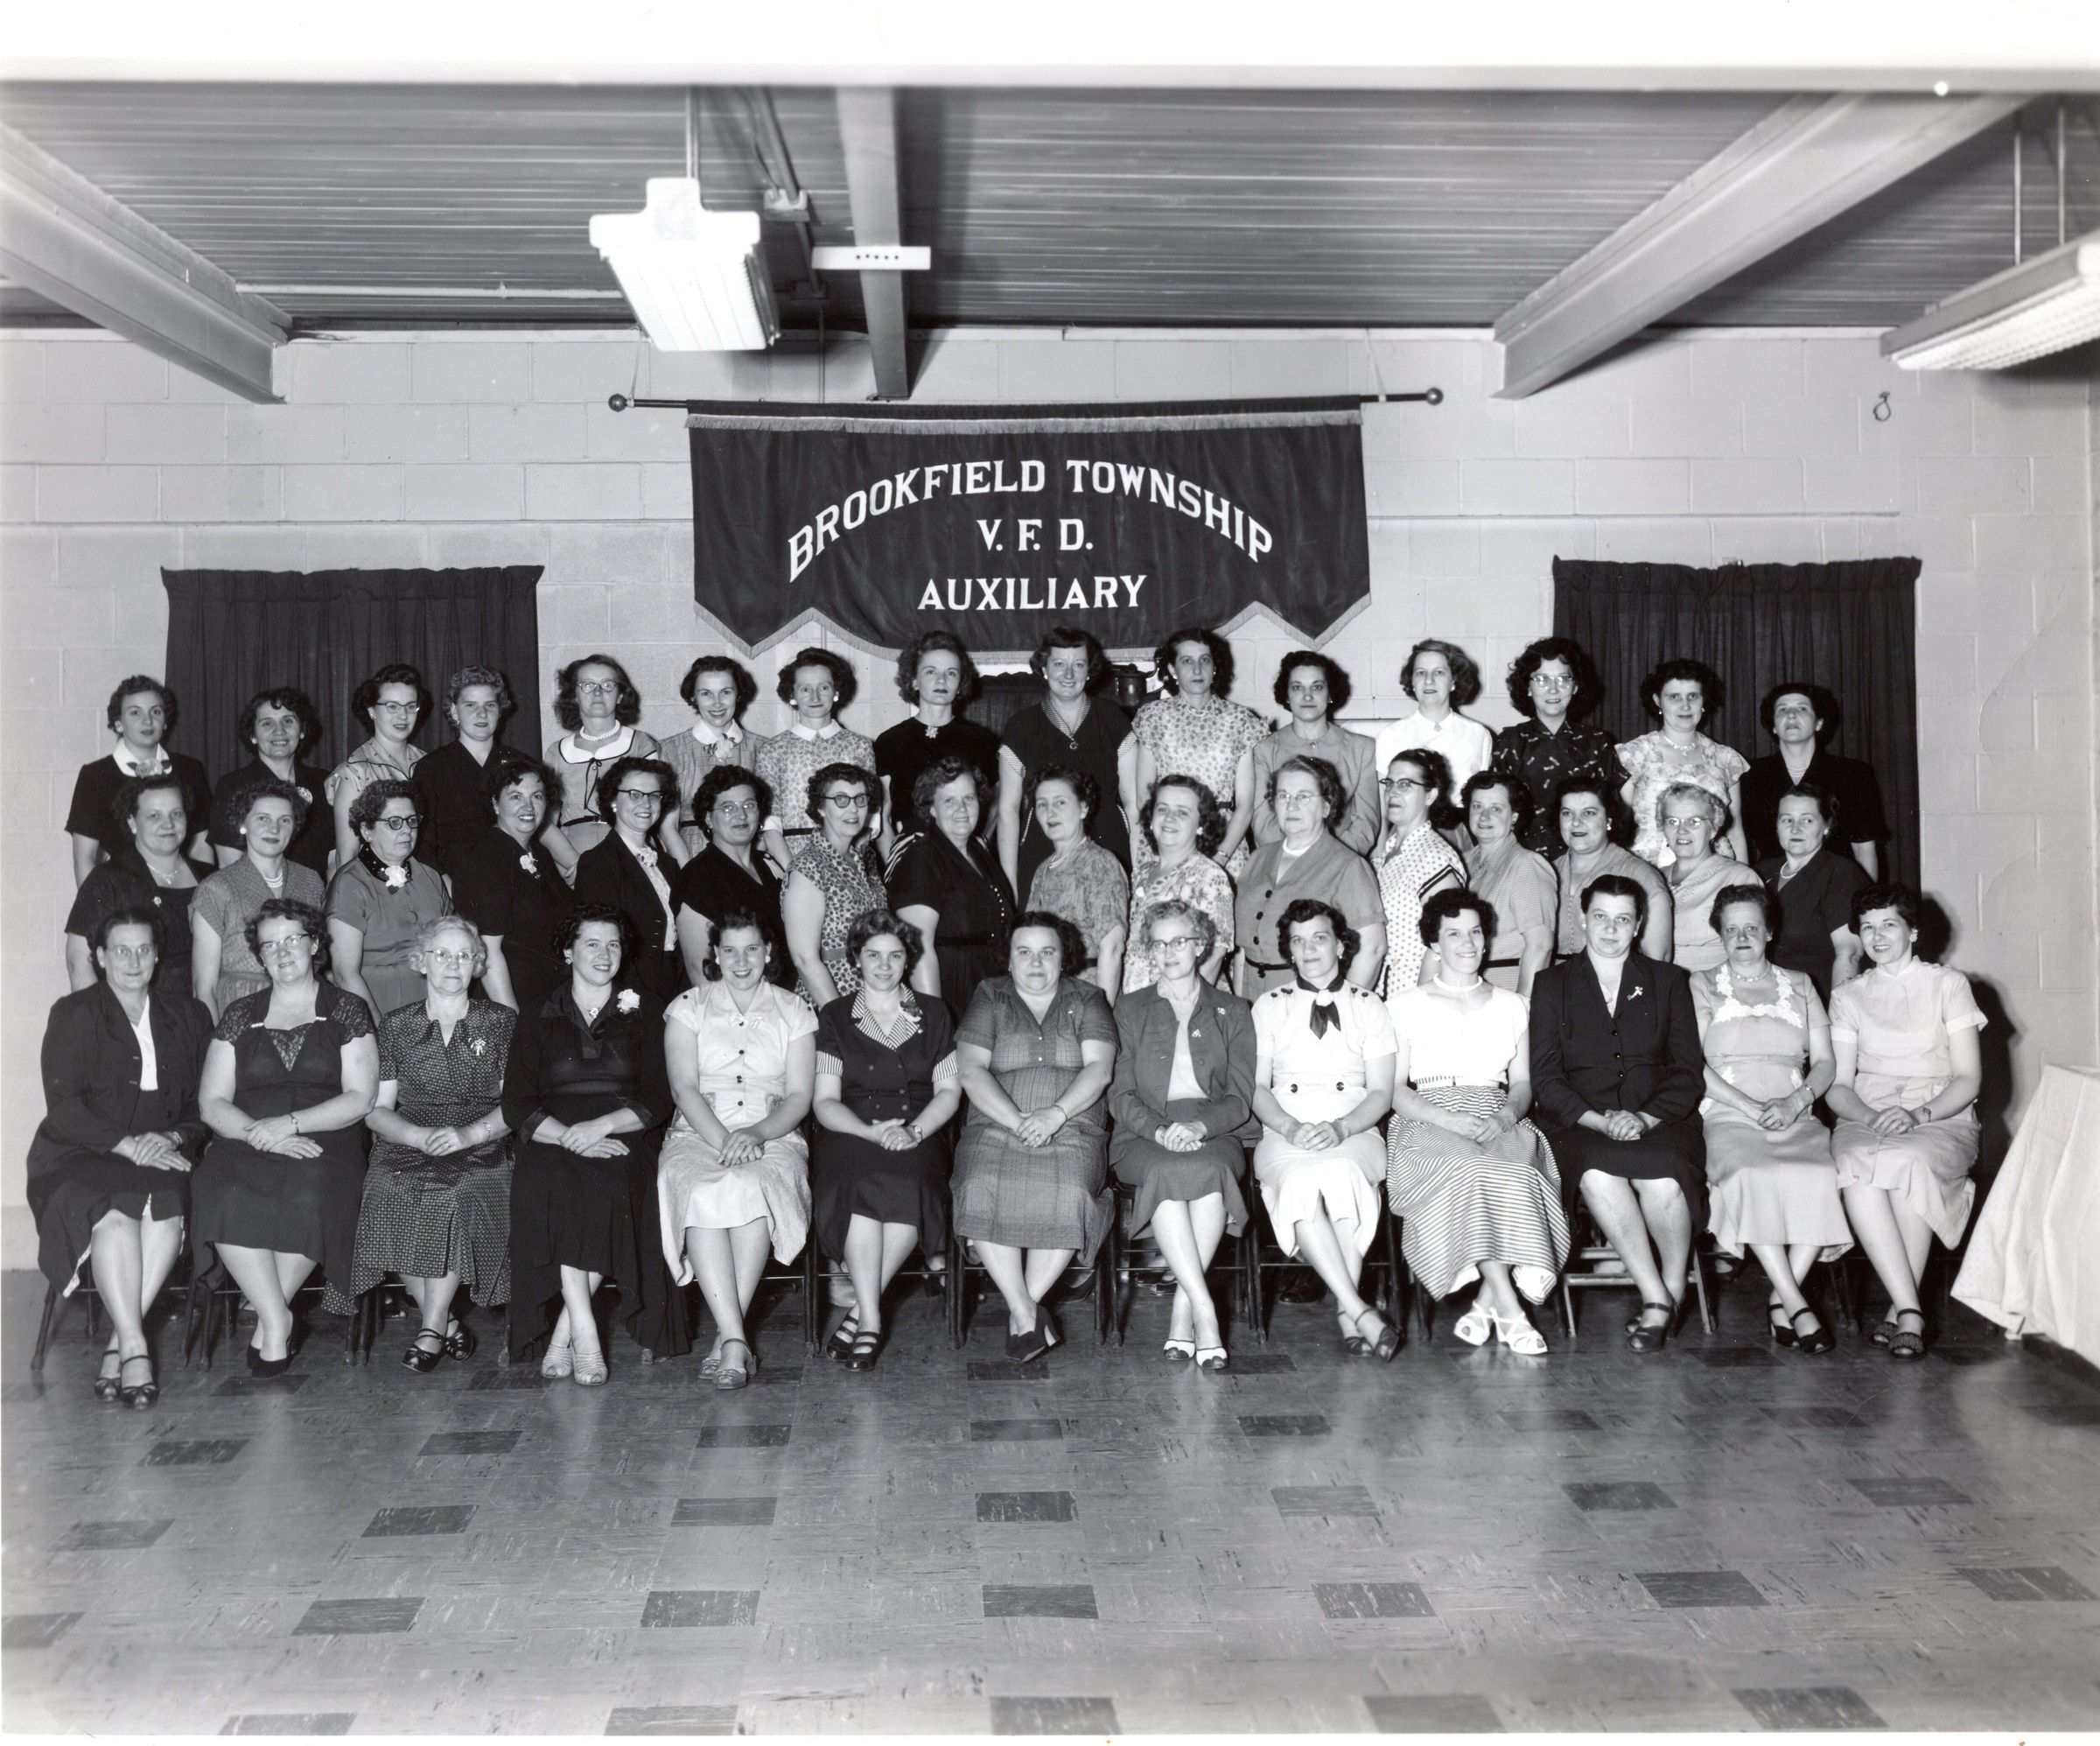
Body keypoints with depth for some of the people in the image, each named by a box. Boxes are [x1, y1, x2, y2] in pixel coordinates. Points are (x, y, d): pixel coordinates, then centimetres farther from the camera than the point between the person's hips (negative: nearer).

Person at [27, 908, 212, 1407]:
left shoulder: (187, 1016, 15)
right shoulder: (73, 1014, 5)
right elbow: (62, 1106, -6)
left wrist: (170, 1137, -10)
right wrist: (127, 1145, -19)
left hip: (161, 1156, 2)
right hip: (80, 1156, -2)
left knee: (169, 1210, -32)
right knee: (115, 1214, -35)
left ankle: (119, 1346, -28)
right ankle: (135, 1349, -35)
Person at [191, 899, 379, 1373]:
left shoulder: (346, 1011, 10)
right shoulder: (240, 1016, 18)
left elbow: (360, 1099, 0)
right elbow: (211, 1102, 10)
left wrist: (290, 1123, -13)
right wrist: (257, 1132, -11)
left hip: (324, 1145, -2)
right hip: (247, 1145, 2)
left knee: (308, 1196, -35)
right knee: (224, 1194, -31)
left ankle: (268, 1321, -17)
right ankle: (278, 1322, -22)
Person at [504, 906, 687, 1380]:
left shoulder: (643, 1014, 17)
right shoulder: (536, 1020, 17)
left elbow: (656, 1100, 5)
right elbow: (516, 1106, 4)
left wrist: (600, 1125, -14)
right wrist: (568, 1136, -16)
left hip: (622, 1136, 0)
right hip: (554, 1139, 0)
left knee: (611, 1180, -34)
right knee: (549, 1182, -35)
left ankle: (562, 1336, -28)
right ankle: (584, 1335, -35)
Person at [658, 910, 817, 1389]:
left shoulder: (794, 1012, 13)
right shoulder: (688, 1007, 12)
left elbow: (799, 1096, 5)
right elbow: (684, 1088, 0)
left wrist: (757, 1133, -14)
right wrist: (722, 1140, -15)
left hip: (772, 1136, 0)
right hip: (699, 1133, 0)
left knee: (754, 1188, -35)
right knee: (705, 1194, -34)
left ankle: (727, 1337, -30)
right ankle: (736, 1338, -36)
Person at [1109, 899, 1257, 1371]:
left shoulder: (1232, 1012, 17)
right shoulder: (1129, 1010, 17)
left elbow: (1240, 1098, 6)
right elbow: (1120, 1095, 7)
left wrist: (1200, 1126, -15)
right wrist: (1160, 1130, -14)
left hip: (1214, 1134, 0)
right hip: (1145, 1136, 0)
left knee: (1208, 1169, -36)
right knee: (1168, 1172, -36)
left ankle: (1182, 1311, -32)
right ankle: (1204, 1311, -37)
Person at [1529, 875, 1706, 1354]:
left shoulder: (1668, 982, 17)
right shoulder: (1551, 985, 13)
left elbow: (1688, 1071, 8)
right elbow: (1544, 1079, 4)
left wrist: (1646, 1118, -10)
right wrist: (1600, 1119, -12)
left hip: (1658, 1122, 1)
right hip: (1579, 1126, 0)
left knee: (1665, 1181, -34)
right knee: (1598, 1173, -36)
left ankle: (1671, 1292, -11)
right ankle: (1657, 1298, -26)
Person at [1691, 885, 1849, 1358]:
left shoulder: (1798, 985, 22)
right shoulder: (1702, 986, 15)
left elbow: (1825, 1061, 15)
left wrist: (1797, 1101, -6)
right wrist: (1750, 1106, -10)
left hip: (1795, 1117, 2)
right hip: (1728, 1116, -2)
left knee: (1821, 1177, -32)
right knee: (1751, 1175, -36)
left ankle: (1781, 1299, -24)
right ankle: (1796, 1303, -34)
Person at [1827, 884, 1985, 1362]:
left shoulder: (1949, 984, 10)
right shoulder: (1847, 996, 16)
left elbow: (1968, 1078, 2)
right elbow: (1838, 1086, 9)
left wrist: (1919, 1114, -16)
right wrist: (1870, 1117, -13)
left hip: (1941, 1118, -2)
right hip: (1866, 1119, 2)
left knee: (1908, 1160, -38)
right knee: (1857, 1165, -36)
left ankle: (1899, 1309, -31)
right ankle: (1910, 1310, -36)